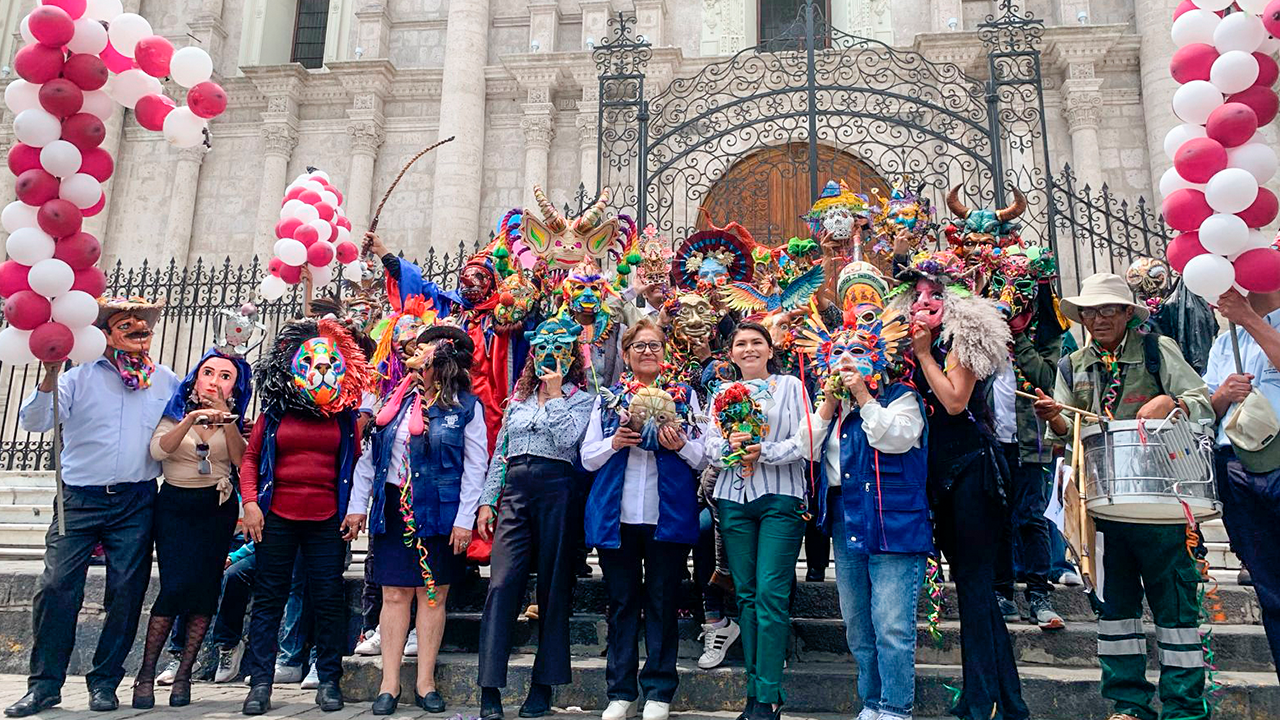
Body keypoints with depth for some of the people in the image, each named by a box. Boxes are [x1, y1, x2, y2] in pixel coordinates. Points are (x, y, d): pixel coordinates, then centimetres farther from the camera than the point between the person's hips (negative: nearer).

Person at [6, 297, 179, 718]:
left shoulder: (166, 381, 13)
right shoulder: (81, 375, 6)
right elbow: (35, 422, -3)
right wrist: (50, 376, -16)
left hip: (136, 504, 1)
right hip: (79, 498, -1)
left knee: (126, 593, 2)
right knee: (56, 586, -6)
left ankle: (105, 682, 15)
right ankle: (45, 684, 8)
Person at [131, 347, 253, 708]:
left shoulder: (231, 418, 7)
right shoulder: (174, 413, 3)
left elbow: (241, 460, -10)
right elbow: (159, 450, -16)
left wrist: (227, 418, -17)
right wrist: (192, 419, -28)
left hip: (217, 509, 1)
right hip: (175, 506, -1)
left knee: (204, 588, -2)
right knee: (175, 585, -12)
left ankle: (183, 674, 8)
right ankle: (146, 674, 2)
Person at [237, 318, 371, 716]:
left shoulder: (344, 415, 5)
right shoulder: (275, 411, 5)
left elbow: (357, 466, 7)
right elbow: (250, 457, 9)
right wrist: (250, 503, -2)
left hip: (328, 521, 0)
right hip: (276, 517, 0)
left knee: (328, 600, 3)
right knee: (268, 599, 5)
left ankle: (329, 682, 15)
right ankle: (260, 683, 14)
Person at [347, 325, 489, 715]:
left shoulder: (467, 406, -3)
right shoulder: (397, 399, 9)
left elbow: (476, 466, -5)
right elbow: (369, 455, 12)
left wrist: (464, 520, -10)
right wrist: (358, 504, 7)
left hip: (439, 512, -3)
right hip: (394, 507, 3)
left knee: (433, 595, 4)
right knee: (394, 595, 4)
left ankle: (425, 683, 15)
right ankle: (389, 684, 12)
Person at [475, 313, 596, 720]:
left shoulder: (581, 399, 7)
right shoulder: (518, 399, 19)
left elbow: (567, 441, -12)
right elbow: (500, 454, 19)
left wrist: (555, 395, -6)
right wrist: (487, 501, 12)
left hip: (556, 491, -3)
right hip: (514, 491, 3)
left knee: (553, 588, 2)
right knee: (501, 584, -8)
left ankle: (543, 686, 12)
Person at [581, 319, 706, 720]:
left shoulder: (684, 396, 9)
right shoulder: (608, 398, 12)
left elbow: (704, 456, 7)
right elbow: (588, 458, 10)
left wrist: (681, 445, -13)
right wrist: (614, 442, -9)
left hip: (668, 515, -1)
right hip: (617, 516, 1)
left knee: (662, 602, 3)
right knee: (622, 603, 7)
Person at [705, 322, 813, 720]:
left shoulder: (790, 386, 5)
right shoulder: (723, 393, 16)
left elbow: (805, 441, -4)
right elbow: (709, 447, 10)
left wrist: (764, 452, -16)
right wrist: (727, 447, -11)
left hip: (780, 497, -4)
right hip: (733, 498, 4)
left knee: (771, 593, -9)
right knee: (746, 594, 6)